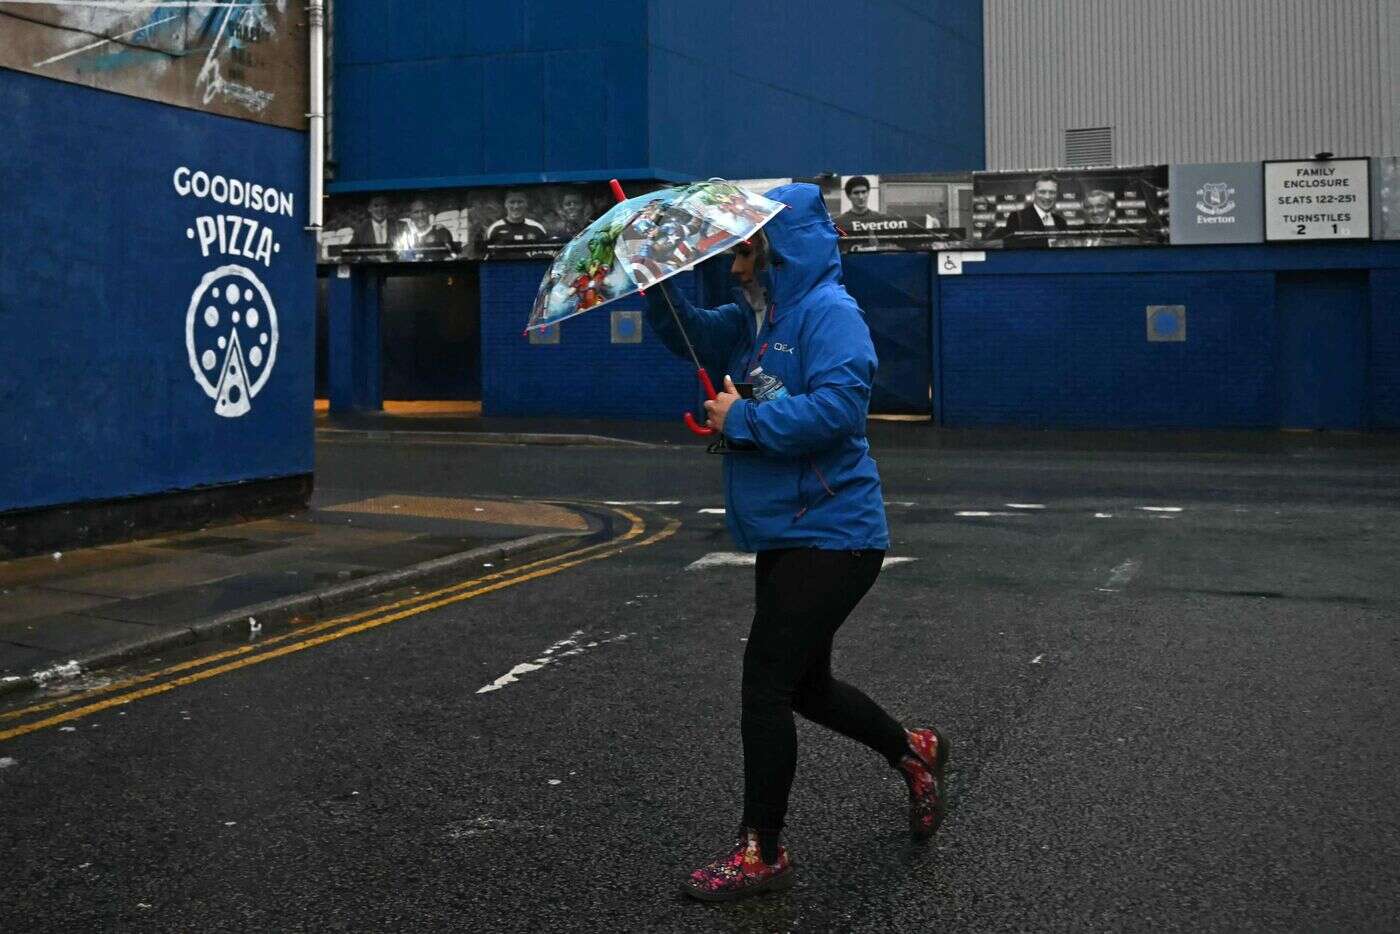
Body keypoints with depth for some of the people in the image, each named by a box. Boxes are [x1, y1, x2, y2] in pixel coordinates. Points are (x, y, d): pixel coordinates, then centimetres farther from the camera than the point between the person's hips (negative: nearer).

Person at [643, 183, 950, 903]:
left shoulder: (828, 314, -15)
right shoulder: (756, 318, 14)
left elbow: (836, 408, -28)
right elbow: (688, 333, 19)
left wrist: (743, 420, -19)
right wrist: (654, 281, 1)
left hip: (829, 538, -10)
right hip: (787, 538, 10)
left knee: (766, 685, -8)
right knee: (803, 685, 19)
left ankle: (761, 856, 5)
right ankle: (915, 754, 41)